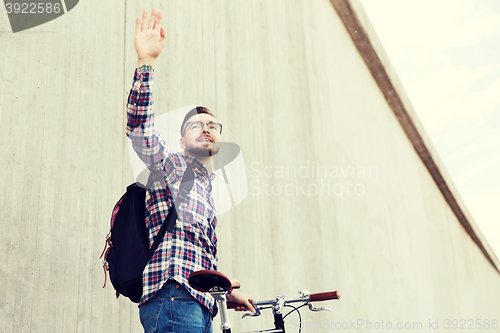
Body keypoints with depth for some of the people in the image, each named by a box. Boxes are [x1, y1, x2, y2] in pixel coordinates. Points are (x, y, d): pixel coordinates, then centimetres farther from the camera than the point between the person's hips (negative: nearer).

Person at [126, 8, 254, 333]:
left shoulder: (205, 190, 29)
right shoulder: (171, 166, 5)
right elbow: (139, 128, -15)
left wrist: (228, 292, 34)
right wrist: (146, 62, -23)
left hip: (198, 307, 8)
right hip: (173, 299, -8)